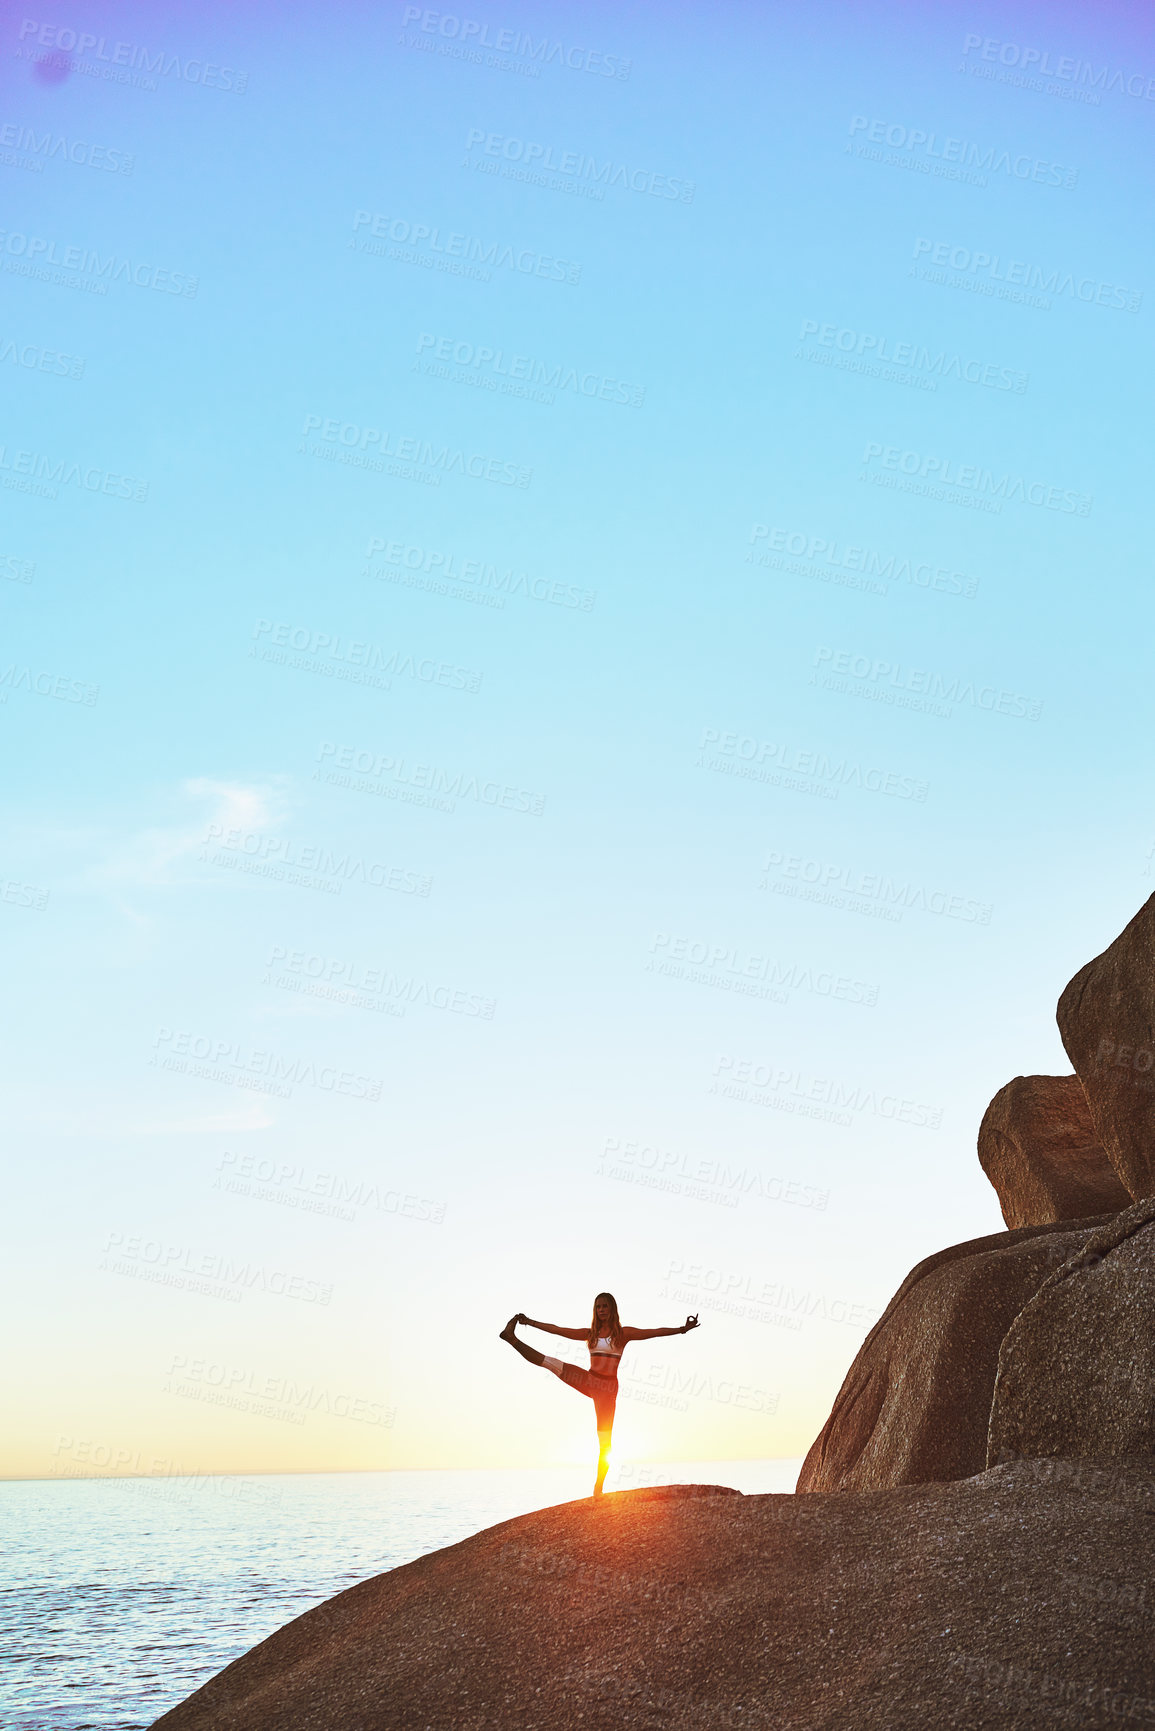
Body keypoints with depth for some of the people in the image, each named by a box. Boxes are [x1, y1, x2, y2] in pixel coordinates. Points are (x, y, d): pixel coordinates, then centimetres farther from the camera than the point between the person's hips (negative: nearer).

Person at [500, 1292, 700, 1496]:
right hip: (588, 1381, 2)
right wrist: (531, 1322, 14)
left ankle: (598, 1487, -1)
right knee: (552, 1364, -16)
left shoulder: (623, 1333, 1)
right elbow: (557, 1330, 13)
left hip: (608, 1388, -2)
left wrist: (681, 1330, -21)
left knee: (605, 1440, -5)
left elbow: (655, 1332, -9)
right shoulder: (590, 1334, 10)